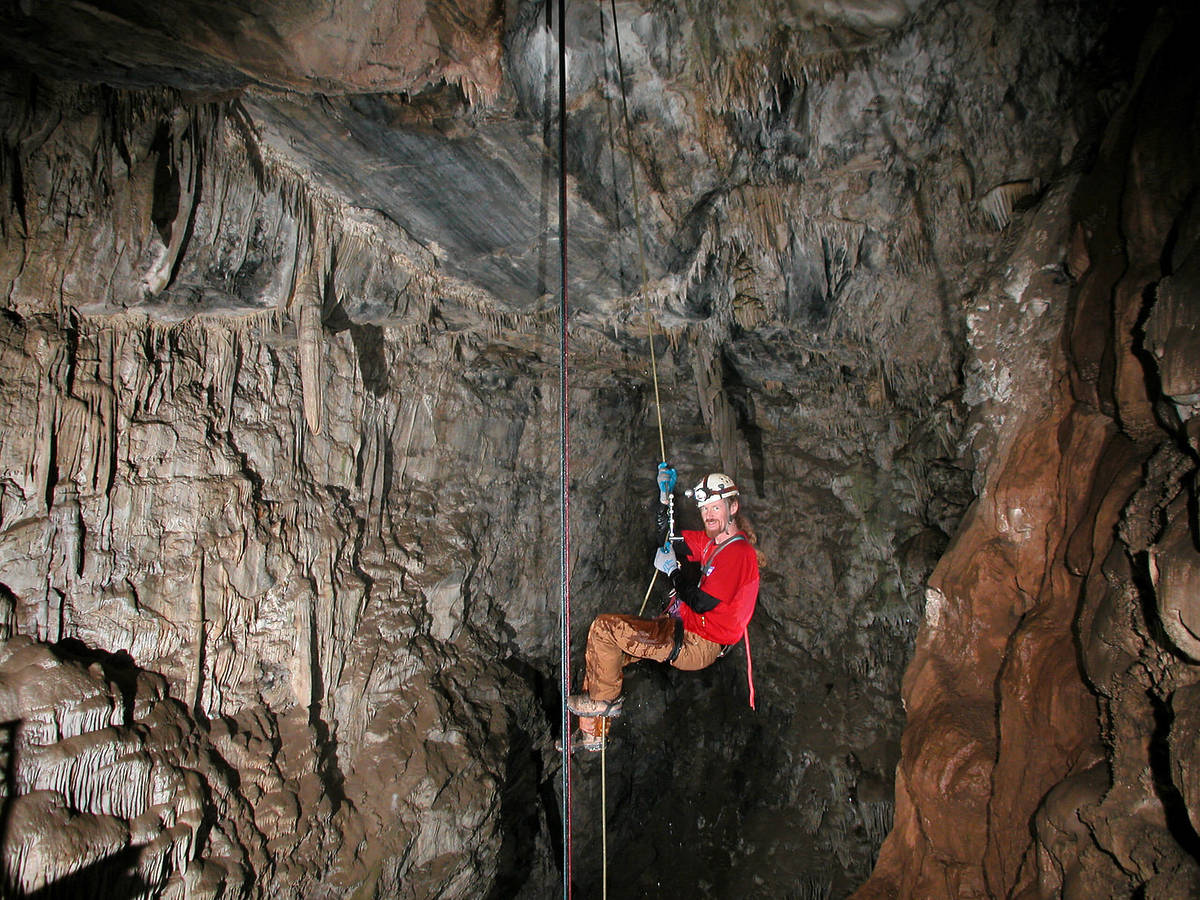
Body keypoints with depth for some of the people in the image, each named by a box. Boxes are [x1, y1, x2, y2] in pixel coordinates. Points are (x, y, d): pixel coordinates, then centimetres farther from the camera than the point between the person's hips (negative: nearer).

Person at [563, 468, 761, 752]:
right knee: (603, 649, 6)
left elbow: (701, 603, -23)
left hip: (696, 646, -9)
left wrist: (672, 570, -9)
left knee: (604, 627, -15)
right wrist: (665, 494, 15)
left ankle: (603, 699, 5)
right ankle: (592, 733, 13)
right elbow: (668, 536, 27)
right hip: (680, 628, 10)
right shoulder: (712, 542, 12)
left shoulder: (739, 551, -16)